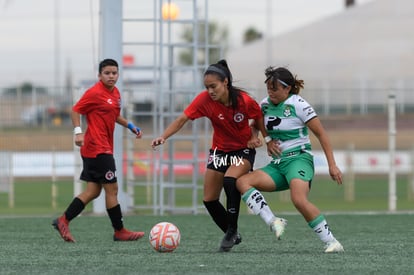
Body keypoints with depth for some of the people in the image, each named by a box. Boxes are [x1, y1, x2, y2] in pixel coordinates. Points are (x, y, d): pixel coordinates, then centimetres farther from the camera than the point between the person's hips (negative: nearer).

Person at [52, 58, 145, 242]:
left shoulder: (115, 93, 14)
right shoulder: (95, 93, -12)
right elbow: (75, 111, -10)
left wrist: (130, 126, 15)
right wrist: (78, 132, -21)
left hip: (104, 148, 9)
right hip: (98, 149, -9)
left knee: (93, 191, 8)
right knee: (112, 189, -5)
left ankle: (63, 221, 9)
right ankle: (119, 231, 2)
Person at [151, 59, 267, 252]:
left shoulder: (244, 100, -22)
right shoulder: (204, 100, -19)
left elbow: (259, 119, -2)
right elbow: (182, 119, -23)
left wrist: (254, 135, -19)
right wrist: (163, 137, -37)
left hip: (243, 150, -4)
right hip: (220, 150, 4)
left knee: (230, 180, -32)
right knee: (209, 199, 0)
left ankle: (231, 231, -17)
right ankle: (232, 236, 22)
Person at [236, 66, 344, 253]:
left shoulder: (298, 104, -9)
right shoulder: (265, 105, 8)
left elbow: (321, 134, -6)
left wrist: (332, 165, -10)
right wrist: (267, 139, 5)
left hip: (298, 159, -7)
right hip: (277, 164, 7)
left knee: (299, 200, -33)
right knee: (242, 182, -16)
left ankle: (331, 242, -26)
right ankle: (273, 223, -27)